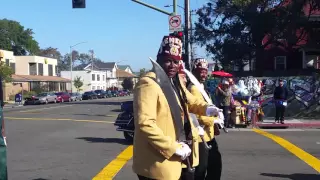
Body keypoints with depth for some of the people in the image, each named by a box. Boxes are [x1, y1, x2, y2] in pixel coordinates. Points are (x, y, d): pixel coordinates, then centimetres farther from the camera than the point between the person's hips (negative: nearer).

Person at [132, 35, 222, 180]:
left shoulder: (175, 81, 9)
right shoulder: (148, 84, -19)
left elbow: (190, 101, 25)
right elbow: (144, 124, -28)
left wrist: (206, 108, 3)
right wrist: (173, 148, -25)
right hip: (159, 163, -9)